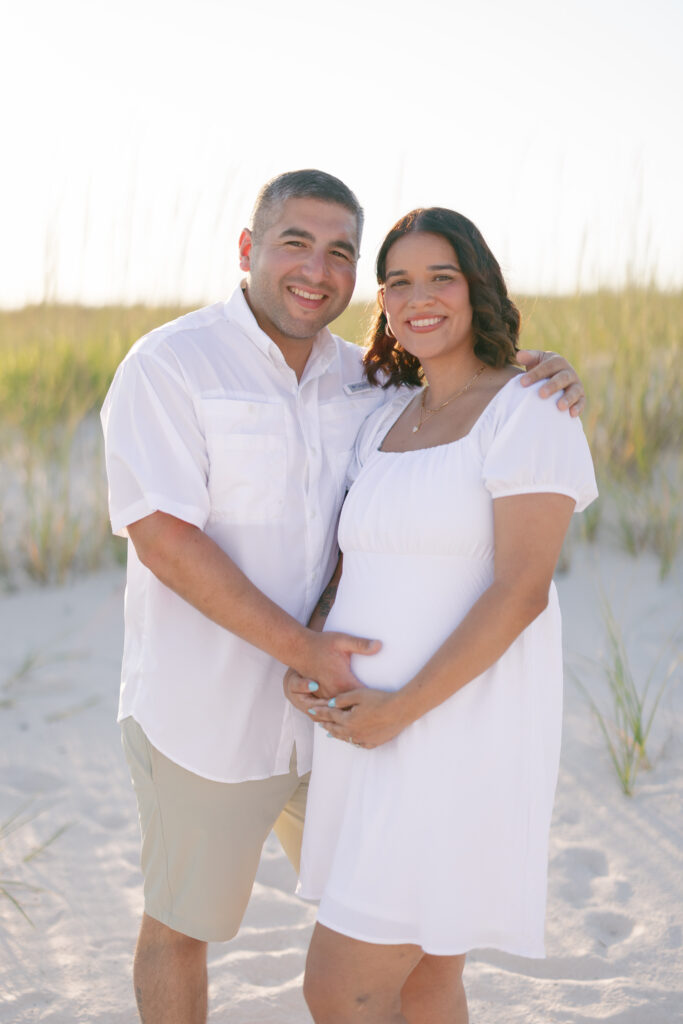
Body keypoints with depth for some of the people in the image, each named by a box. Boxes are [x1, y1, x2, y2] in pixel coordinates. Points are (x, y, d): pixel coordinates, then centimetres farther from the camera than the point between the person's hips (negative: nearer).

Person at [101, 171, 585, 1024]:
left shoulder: (364, 381, 5)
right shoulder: (170, 363, -13)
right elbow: (161, 535, -20)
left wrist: (545, 384, -7)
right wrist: (302, 648, -23)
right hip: (207, 717, -5)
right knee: (181, 925, 12)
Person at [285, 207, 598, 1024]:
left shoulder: (529, 413, -11)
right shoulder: (386, 424, 13)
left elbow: (521, 591, -19)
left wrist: (400, 710, -21)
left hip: (461, 739, -8)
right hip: (376, 734, 8)